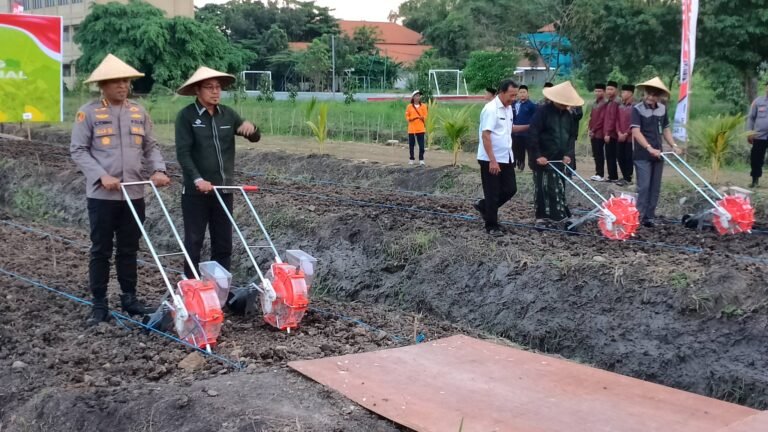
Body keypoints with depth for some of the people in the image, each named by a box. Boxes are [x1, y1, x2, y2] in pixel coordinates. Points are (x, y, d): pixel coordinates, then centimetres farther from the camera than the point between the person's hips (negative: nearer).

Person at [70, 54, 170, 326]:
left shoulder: (139, 112, 9)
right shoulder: (88, 113, -4)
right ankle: (99, 304, 10)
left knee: (129, 249, 12)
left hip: (134, 194, 4)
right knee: (101, 250, 3)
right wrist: (101, 176, -18)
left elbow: (150, 147, 12)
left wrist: (158, 170, -7)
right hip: (101, 194, -4)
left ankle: (129, 298, 23)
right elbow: (78, 150, -6)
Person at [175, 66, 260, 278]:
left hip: (224, 189, 5)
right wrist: (197, 179, -25)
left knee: (224, 243, 10)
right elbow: (183, 152, -13)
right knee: (193, 242, 2)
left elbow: (255, 138, 9)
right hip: (196, 191, -5)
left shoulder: (228, 114, 7)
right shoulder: (186, 115, -6)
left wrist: (251, 128, -15)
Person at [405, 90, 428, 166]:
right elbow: (407, 116, 5)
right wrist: (410, 118, -15)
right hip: (411, 129, 1)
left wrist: (422, 118, -18)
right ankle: (411, 159, 16)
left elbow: (425, 116, 2)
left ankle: (421, 160, 1)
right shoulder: (409, 106, 4)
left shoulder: (423, 106, 4)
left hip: (420, 129, 0)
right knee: (411, 145, 6)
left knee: (421, 145, -4)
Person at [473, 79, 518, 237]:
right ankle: (492, 226, 11)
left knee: (510, 189, 9)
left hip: (506, 158, 8)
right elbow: (485, 135, -21)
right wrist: (492, 160, -24)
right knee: (492, 193, 0)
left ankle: (483, 206, 28)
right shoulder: (491, 109, -17)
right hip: (491, 160, -8)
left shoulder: (508, 108, 9)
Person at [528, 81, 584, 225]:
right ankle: (542, 216, 4)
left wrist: (568, 154, -3)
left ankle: (559, 214, 14)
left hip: (560, 159, 6)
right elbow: (532, 135, -16)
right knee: (542, 188, -2)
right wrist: (537, 155, -19)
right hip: (544, 158, -6)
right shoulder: (543, 112, -12)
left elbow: (572, 136, 11)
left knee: (559, 188, 8)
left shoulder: (568, 115, 7)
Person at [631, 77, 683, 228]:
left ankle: (650, 216, 15)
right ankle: (640, 217, -4)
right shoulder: (637, 109, -10)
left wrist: (674, 145, 3)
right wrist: (649, 148, -31)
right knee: (644, 187, -9)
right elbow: (636, 132, -20)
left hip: (658, 155, 6)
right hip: (642, 156, -6)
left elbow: (665, 129, 17)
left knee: (655, 188, 8)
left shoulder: (662, 109, 7)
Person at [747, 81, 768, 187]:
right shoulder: (758, 101, 3)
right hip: (759, 136, 0)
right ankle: (755, 179, 17)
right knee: (756, 158, 4)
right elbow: (751, 117, 7)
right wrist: (749, 132, 1)